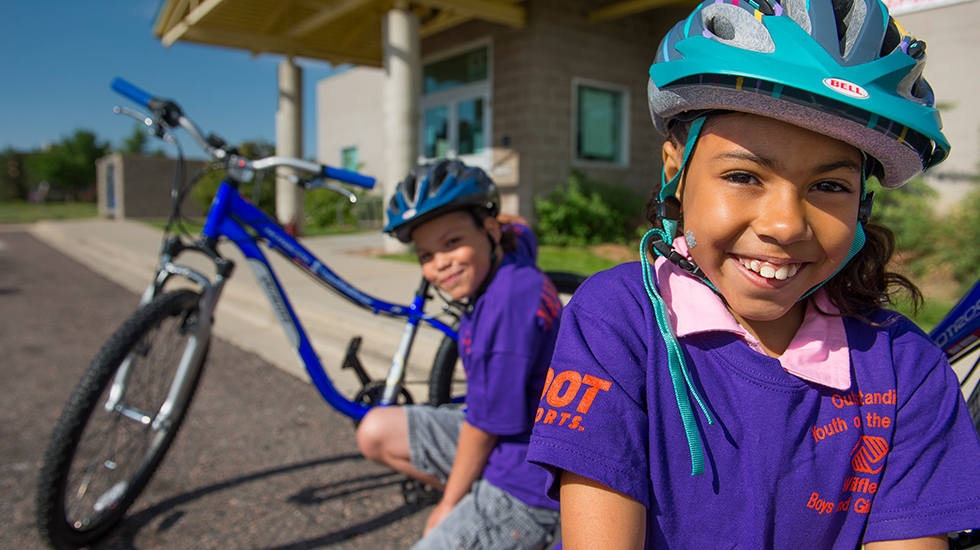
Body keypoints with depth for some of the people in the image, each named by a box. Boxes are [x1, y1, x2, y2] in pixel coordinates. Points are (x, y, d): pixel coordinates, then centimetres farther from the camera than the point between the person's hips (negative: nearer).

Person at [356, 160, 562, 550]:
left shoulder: (509, 304, -31)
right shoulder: (511, 247, -4)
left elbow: (486, 424, -20)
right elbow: (514, 224, 26)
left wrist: (448, 504, -6)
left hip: (522, 484, -10)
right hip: (500, 441, 10)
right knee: (376, 433, 12)